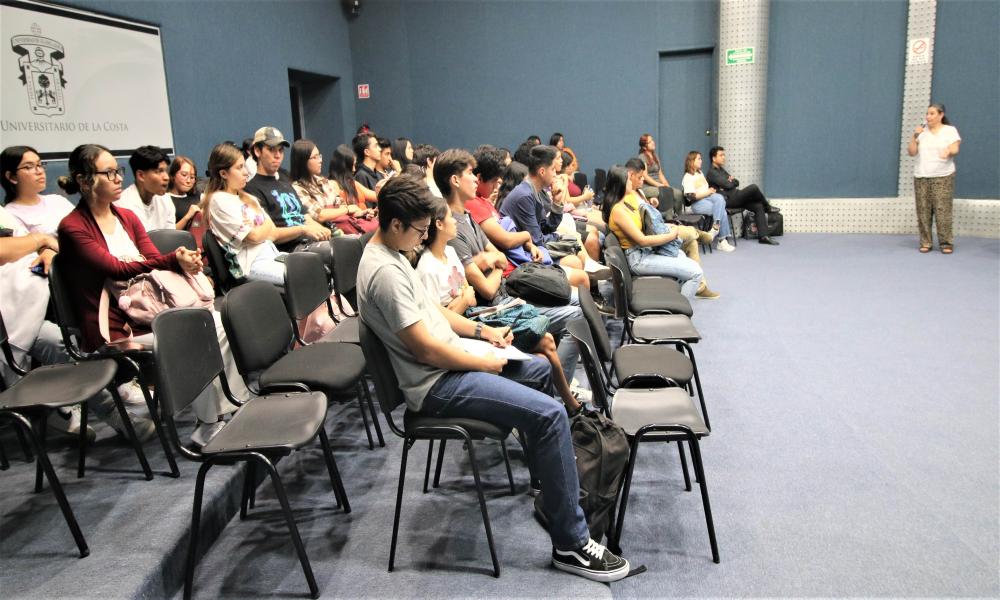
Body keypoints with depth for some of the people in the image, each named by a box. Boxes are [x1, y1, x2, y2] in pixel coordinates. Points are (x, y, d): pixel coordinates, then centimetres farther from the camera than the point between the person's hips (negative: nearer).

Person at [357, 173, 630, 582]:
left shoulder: (389, 254, 9)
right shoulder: (384, 272, -23)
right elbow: (426, 349, -24)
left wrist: (481, 331, 10)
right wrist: (485, 363, -12)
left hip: (449, 363, 11)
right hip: (437, 383, -11)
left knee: (544, 369, 24)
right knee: (549, 414, -22)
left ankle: (555, 484, 39)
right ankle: (570, 544, -11)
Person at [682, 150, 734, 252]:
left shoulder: (700, 172, 23)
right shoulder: (688, 177, -4)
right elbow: (691, 196, -15)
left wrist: (711, 190, 6)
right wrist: (708, 192, -10)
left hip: (708, 197, 7)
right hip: (697, 204, -7)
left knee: (719, 198, -27)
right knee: (722, 211, -25)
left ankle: (716, 226, -26)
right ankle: (723, 240, -20)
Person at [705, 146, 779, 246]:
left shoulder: (721, 170, 22)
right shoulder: (711, 172, -8)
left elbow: (737, 182, 19)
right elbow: (728, 185, -17)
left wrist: (732, 181, -4)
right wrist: (733, 182, 6)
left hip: (734, 197, 9)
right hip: (728, 200, -9)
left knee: (758, 206, -8)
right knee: (753, 187, -19)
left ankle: (763, 236, -11)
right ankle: (767, 208, 9)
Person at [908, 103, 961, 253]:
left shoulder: (950, 130, 6)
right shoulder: (922, 131, 11)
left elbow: (955, 150, -6)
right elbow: (911, 152, 6)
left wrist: (948, 151, -28)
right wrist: (915, 136, -7)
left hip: (943, 177, -2)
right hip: (921, 177, 2)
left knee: (943, 210, -9)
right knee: (923, 211, -1)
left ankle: (946, 243, -3)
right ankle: (925, 243, 5)